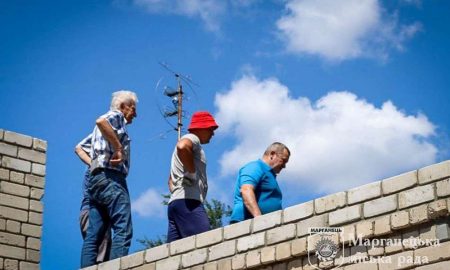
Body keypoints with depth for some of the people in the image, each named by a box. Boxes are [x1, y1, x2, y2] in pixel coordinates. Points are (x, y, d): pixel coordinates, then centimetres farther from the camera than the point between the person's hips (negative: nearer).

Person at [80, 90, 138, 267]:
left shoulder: (108, 123, 29)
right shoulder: (116, 115, 3)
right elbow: (101, 121, -21)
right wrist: (119, 149, -20)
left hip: (95, 179, 10)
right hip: (111, 177, -10)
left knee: (94, 235, 1)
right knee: (123, 230, -15)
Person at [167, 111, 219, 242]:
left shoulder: (190, 142, 33)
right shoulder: (192, 138, 3)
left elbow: (171, 179, 36)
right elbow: (182, 146, -25)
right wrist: (192, 173, -16)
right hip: (188, 201, -10)